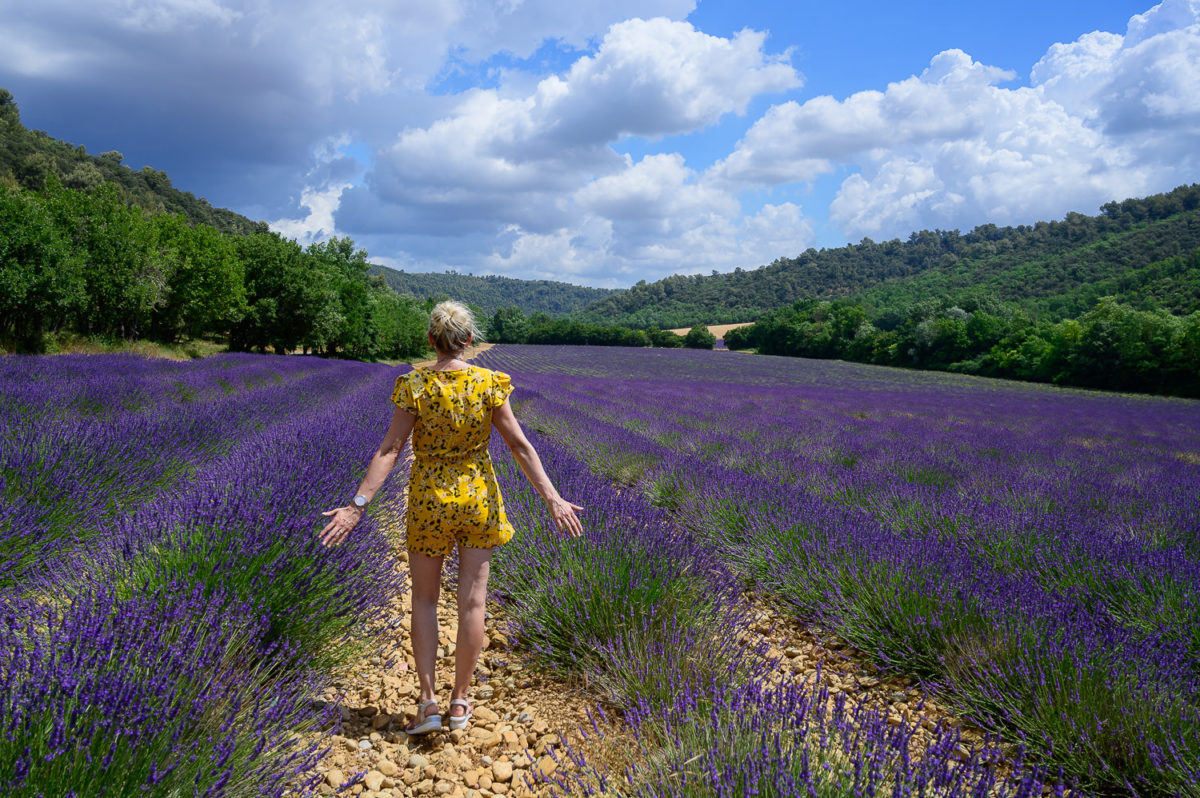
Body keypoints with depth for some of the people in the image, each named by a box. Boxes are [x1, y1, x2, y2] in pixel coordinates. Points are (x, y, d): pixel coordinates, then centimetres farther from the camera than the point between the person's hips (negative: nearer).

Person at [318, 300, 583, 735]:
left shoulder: (413, 385, -11)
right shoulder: (490, 383, -9)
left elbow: (389, 450, -14)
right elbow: (519, 446, -9)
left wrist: (357, 506, -12)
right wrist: (552, 498, -4)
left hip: (429, 499, 0)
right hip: (478, 498, 1)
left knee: (424, 600, 15)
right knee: (472, 601, 10)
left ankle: (428, 702, 12)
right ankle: (459, 702, 20)